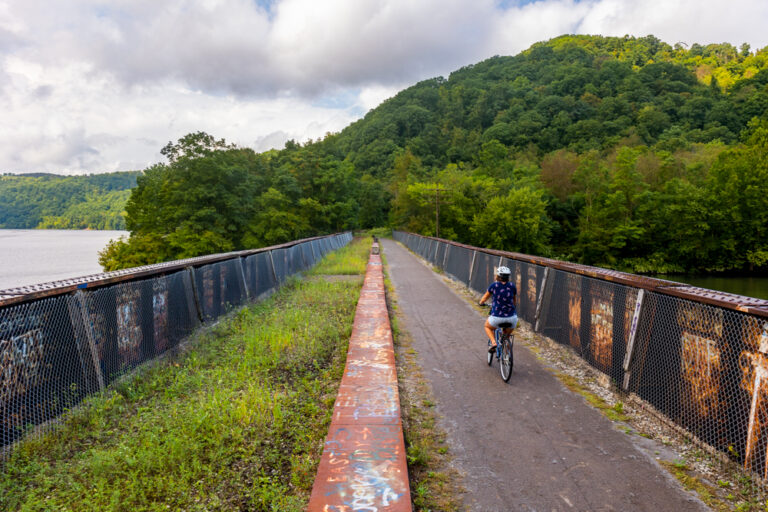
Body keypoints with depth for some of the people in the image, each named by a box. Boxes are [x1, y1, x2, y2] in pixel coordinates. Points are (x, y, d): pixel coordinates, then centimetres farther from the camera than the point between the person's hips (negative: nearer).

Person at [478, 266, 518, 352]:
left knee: (487, 327, 29)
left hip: (497, 317, -2)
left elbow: (483, 300, 12)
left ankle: (493, 342, 6)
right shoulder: (512, 286, 4)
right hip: (511, 318, 3)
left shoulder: (494, 285, -1)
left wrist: (481, 303, 34)